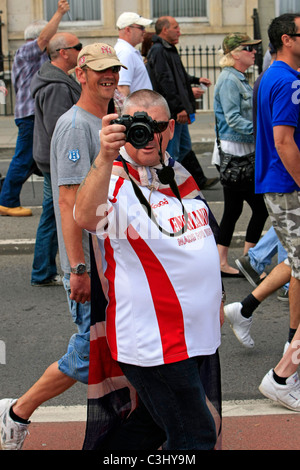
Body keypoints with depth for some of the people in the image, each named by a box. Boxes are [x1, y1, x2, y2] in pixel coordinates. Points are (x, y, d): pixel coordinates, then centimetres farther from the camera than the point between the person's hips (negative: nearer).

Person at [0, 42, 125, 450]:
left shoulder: (110, 124, 15)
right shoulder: (75, 125, -15)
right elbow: (69, 202, -21)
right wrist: (79, 268, -25)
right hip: (91, 264, -9)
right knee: (92, 353, -5)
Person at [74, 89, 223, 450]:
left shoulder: (178, 173, 11)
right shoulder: (116, 181, -14)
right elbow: (85, 218, -37)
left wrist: (213, 297, 23)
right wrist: (105, 157, -49)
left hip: (194, 335, 8)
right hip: (154, 340, -8)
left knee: (153, 426, 20)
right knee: (195, 440, -5)